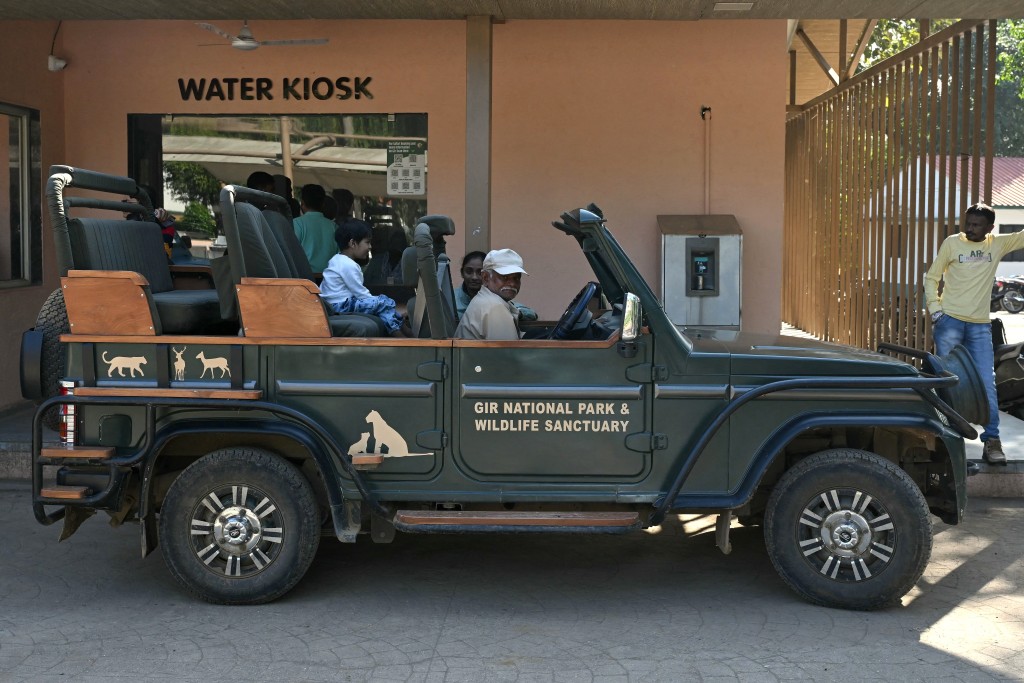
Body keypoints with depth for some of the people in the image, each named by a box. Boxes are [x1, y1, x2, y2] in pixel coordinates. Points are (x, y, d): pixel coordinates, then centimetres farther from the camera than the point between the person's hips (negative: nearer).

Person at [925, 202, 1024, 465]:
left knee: (987, 383, -3)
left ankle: (991, 439, 3)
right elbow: (932, 278, 2)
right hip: (950, 321, -2)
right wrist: (935, 310, -7)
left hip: (980, 325, 2)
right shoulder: (951, 243, -2)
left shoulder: (998, 244, 5)